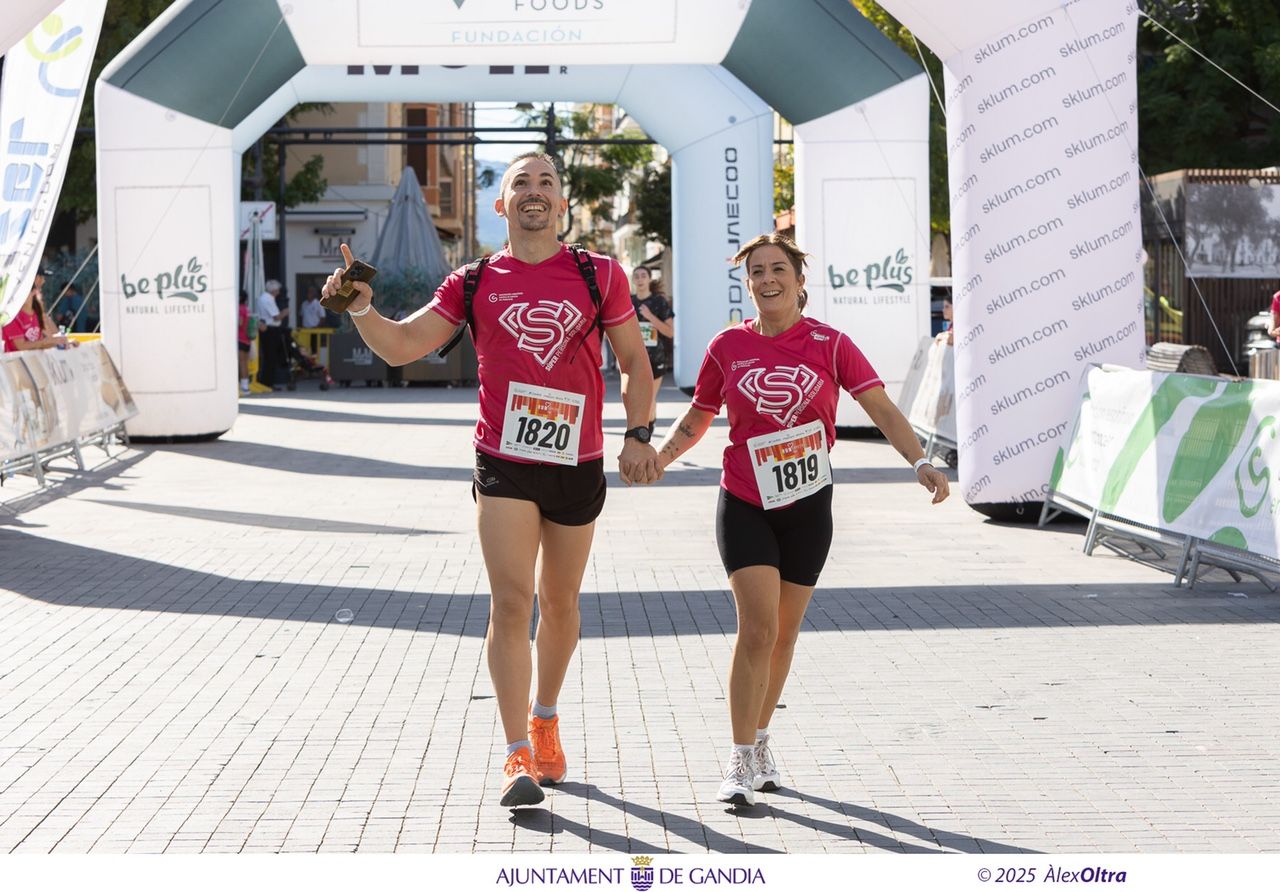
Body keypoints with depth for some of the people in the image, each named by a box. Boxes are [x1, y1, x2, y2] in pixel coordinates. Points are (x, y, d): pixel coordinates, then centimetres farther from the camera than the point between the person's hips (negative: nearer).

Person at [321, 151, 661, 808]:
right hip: (504, 461, -1)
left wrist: (637, 435, -2)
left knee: (560, 604, 14)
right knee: (511, 602, -11)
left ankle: (545, 719, 36)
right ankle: (518, 757, -10)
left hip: (578, 463, 1)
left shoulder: (599, 276, 5)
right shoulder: (473, 283, 5)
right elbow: (401, 347, 4)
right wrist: (361, 308, -14)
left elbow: (634, 363, 10)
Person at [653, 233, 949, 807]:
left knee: (784, 633, 10)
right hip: (745, 506, -1)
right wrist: (656, 458, -3)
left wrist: (920, 463, -19)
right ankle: (740, 762, -7)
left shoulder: (829, 344, -2)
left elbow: (880, 408, -6)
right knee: (757, 626, -14)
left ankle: (760, 744, 29)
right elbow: (697, 418, 12)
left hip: (807, 506, 1)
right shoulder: (728, 347, 1)